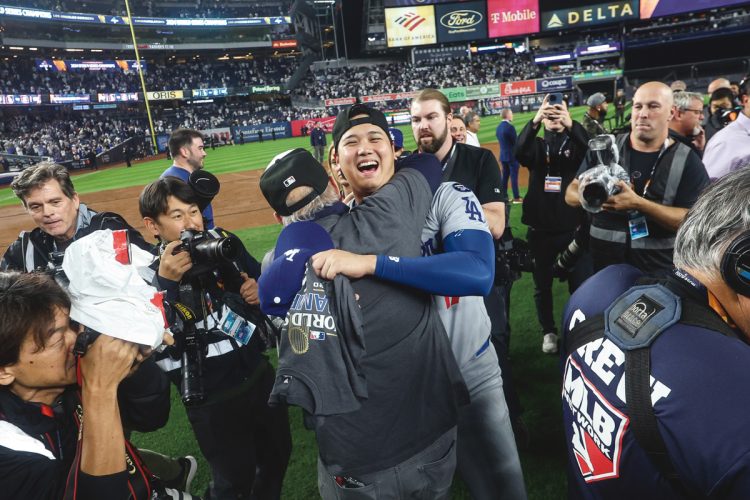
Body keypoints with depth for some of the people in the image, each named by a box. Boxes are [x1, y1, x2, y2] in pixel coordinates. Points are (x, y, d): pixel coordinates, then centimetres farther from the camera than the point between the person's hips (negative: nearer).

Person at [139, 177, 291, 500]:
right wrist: (165, 282, -35)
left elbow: (261, 278, 12)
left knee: (278, 455, 24)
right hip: (212, 400, -5)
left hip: (260, 375, 5)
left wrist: (261, 288, -10)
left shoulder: (223, 241, -4)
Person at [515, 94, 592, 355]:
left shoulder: (575, 142, 3)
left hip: (573, 228, -1)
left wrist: (571, 125, -37)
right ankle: (548, 331, 29)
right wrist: (534, 121, -35)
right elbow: (519, 152, -19)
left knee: (581, 284, 5)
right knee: (542, 285, 12)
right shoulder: (536, 145, 4)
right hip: (540, 229, 1)